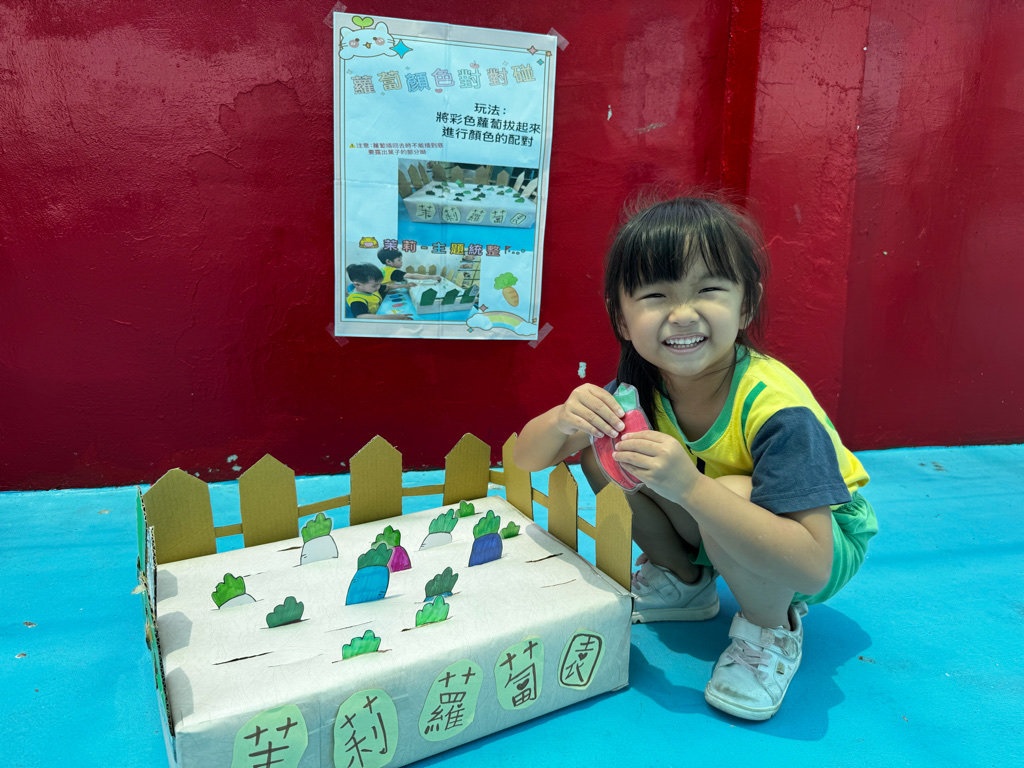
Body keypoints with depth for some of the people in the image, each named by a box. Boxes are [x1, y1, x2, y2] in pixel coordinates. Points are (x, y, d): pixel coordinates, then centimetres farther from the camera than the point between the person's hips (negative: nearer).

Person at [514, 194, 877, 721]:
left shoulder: (775, 407, -34)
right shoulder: (642, 390, -18)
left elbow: (811, 569, -38)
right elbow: (526, 458, -11)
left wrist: (690, 486, -47)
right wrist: (562, 420, -35)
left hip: (827, 543, -5)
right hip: (717, 537, 5)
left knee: (729, 495, -38)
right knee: (601, 448, -14)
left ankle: (772, 627, -7)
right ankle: (683, 581, 7)